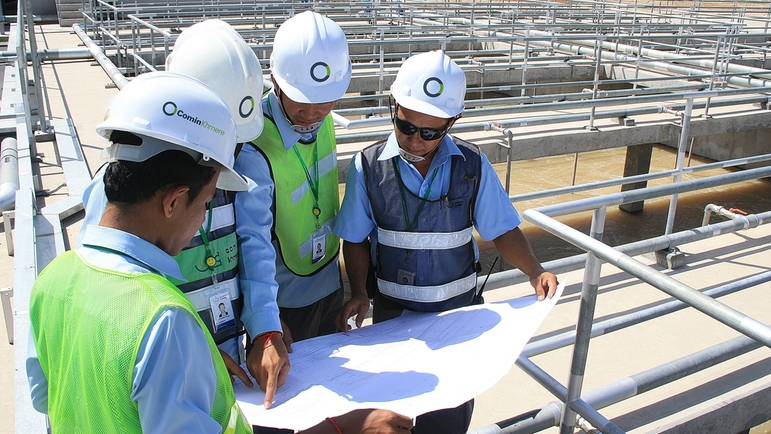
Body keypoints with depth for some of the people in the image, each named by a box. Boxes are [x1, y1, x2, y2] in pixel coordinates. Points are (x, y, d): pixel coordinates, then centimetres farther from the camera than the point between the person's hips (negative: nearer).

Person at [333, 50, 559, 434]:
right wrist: (359, 294, -15)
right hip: (393, 313, 0)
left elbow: (502, 229, -3)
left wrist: (534, 271, -18)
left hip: (459, 309, 1)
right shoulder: (368, 167, -11)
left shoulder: (472, 165, -9)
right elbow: (356, 240, -4)